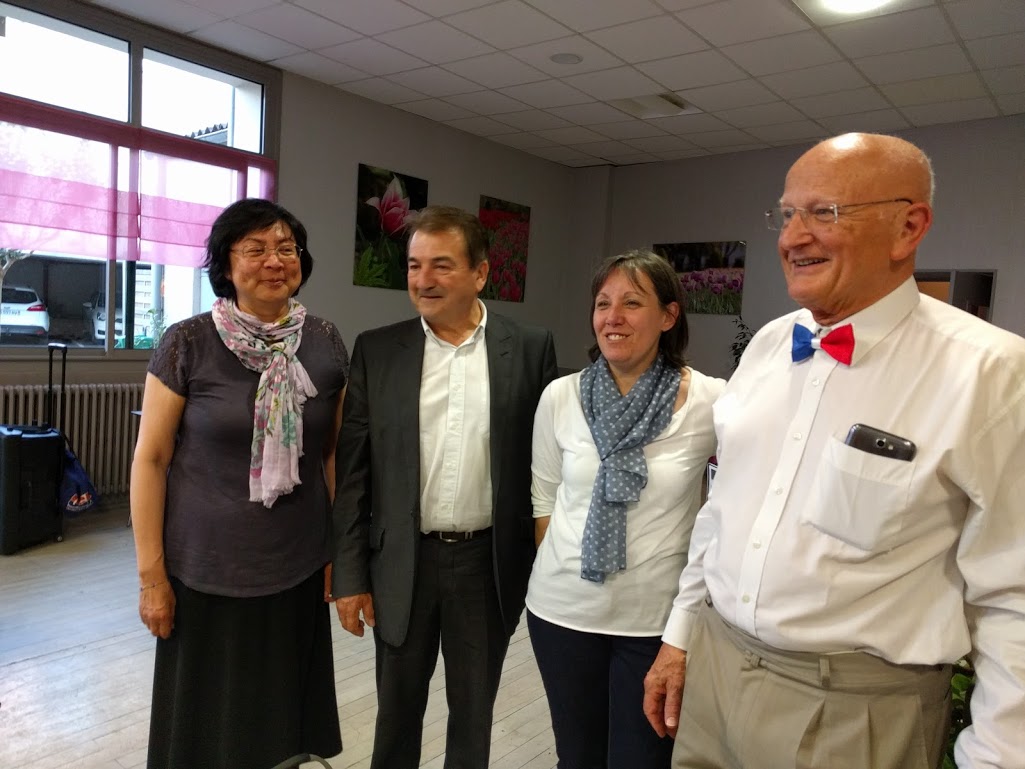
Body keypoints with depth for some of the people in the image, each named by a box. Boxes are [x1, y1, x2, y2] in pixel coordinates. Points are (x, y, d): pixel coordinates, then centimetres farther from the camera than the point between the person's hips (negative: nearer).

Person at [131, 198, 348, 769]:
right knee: (210, 721, 14)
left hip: (299, 568, 2)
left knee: (286, 710, 16)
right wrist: (152, 573, -6)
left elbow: (333, 454, 5)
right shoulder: (188, 344, -10)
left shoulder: (327, 344, -2)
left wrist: (340, 551, 5)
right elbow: (151, 459, -6)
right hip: (206, 570, -2)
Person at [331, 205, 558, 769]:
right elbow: (352, 471, -1)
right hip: (402, 562, 1)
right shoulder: (376, 350, -2)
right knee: (396, 712, 19)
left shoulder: (530, 349, -4)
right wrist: (349, 575, -2)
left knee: (474, 714, 18)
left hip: (489, 563, 0)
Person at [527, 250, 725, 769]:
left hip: (658, 618, -2)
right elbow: (544, 497, 7)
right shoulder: (560, 397, -4)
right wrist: (559, 568, 6)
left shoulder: (710, 400, -12)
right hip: (563, 608, 3)